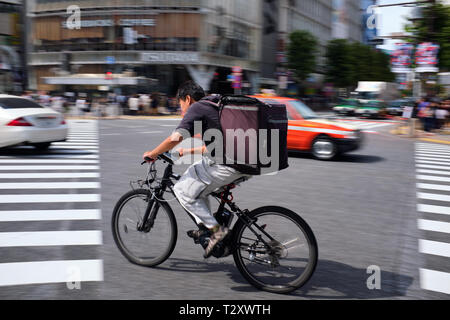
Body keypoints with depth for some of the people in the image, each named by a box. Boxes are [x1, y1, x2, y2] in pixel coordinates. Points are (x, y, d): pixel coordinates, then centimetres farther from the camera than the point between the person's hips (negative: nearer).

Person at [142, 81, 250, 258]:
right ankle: (204, 225, 24)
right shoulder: (213, 107, 25)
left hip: (223, 165, -9)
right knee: (194, 173, 25)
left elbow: (175, 138, -16)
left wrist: (152, 154, -1)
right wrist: (185, 151, 37)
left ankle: (215, 229, 1)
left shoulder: (196, 109, -3)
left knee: (183, 191, 2)